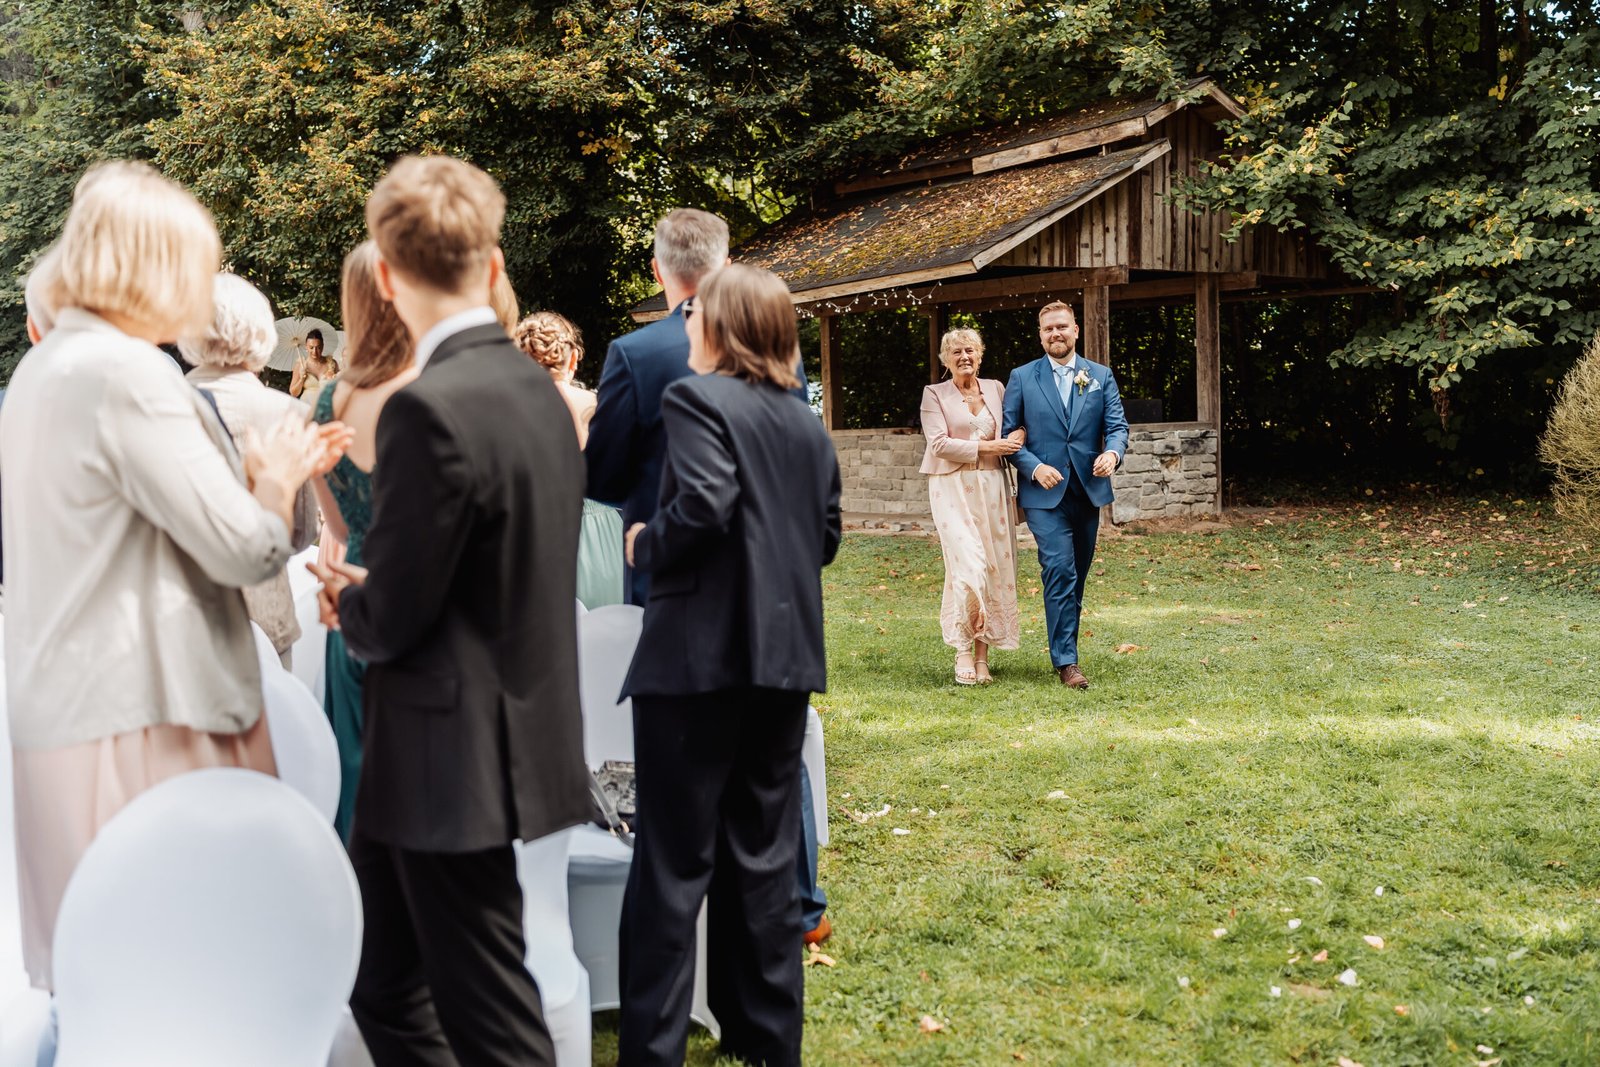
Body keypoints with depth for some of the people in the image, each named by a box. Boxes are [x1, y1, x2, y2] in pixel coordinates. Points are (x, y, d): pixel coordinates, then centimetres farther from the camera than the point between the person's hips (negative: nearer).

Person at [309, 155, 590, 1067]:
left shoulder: (429, 410, -21)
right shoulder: (538, 388, 5)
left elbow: (394, 619, -19)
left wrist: (346, 600, 3)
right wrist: (371, 598, 9)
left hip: (453, 758, -9)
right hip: (515, 729, 9)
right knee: (385, 983, 22)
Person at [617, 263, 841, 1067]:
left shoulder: (697, 398, -9)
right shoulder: (807, 423, 12)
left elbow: (702, 506, -22)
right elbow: (826, 535, 14)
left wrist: (645, 546, -5)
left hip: (700, 653, -7)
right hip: (785, 656, 7)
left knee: (674, 861, 0)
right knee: (763, 852, 14)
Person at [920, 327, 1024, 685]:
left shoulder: (995, 389, 14)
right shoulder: (934, 394, 4)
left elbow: (1016, 428, 23)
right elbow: (939, 444, -7)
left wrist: (1018, 435, 0)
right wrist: (984, 447, -12)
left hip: (993, 487, 4)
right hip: (954, 487, -4)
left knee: (994, 568, 1)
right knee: (968, 566, -16)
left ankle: (983, 655, 6)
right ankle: (963, 651, -6)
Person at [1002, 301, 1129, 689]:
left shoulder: (1101, 376, 9)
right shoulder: (1021, 378, 4)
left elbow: (1117, 425, 4)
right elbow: (1009, 433, 1)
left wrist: (1112, 453, -18)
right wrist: (1034, 467, -15)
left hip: (1088, 490, 3)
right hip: (1044, 492, -3)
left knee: (1076, 576, 11)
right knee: (1060, 570, -15)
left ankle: (1065, 650, 23)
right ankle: (1066, 661, -12)